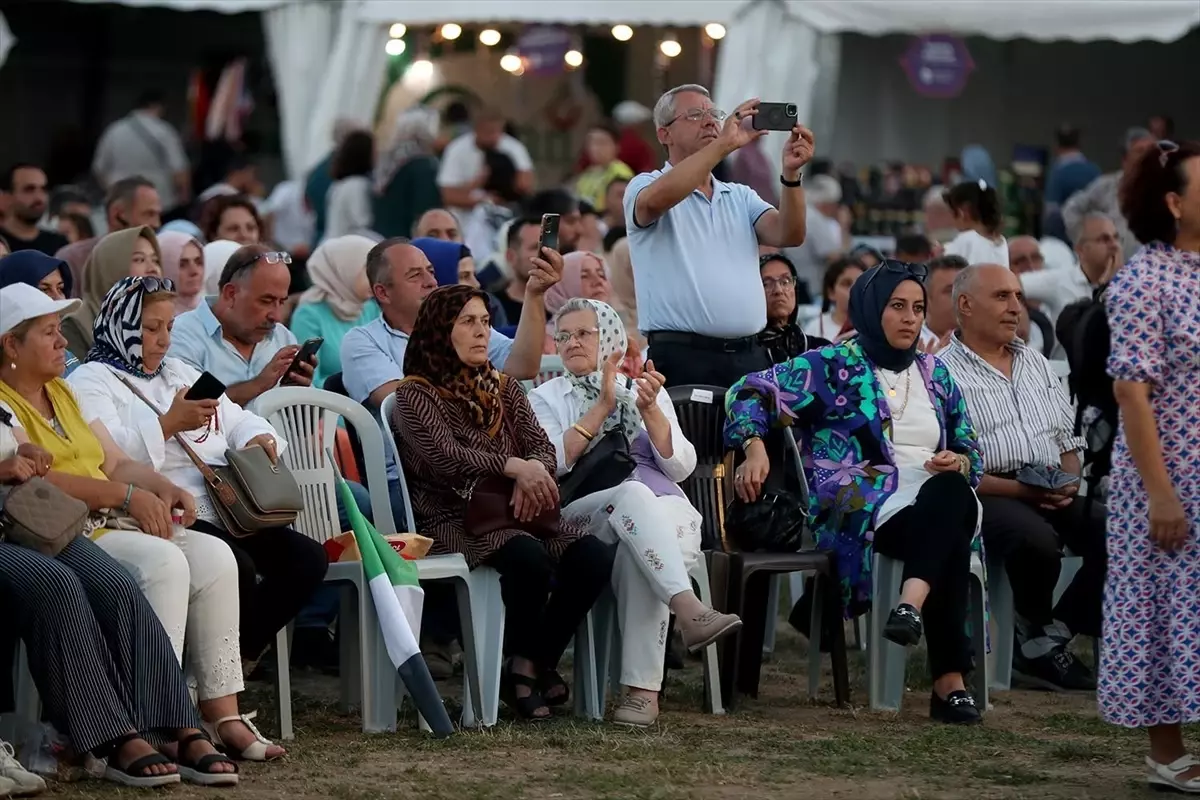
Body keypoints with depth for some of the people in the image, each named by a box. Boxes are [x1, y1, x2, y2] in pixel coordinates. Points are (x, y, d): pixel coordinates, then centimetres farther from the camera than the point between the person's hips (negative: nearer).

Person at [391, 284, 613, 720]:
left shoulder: (504, 389, 21)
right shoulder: (415, 395, 1)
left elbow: (542, 447, 9)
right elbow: (443, 455, -16)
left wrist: (533, 478, -16)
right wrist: (514, 466, -26)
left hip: (512, 514, 6)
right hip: (452, 519, -6)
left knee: (594, 555, -22)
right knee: (529, 557, -36)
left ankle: (541, 664, -9)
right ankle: (522, 664, -14)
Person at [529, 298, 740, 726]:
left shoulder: (643, 390, 24)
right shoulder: (546, 397, 20)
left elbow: (681, 467, 10)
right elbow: (553, 461, -1)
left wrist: (649, 411, -3)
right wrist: (603, 408, -4)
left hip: (664, 511, 1)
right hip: (584, 511, -1)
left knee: (636, 555, -35)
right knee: (633, 495, -36)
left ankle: (643, 688, -42)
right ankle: (688, 609, -55)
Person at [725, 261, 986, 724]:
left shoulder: (935, 375, 24)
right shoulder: (833, 366, 9)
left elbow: (970, 451, 26)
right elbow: (751, 392, 3)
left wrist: (959, 463, 0)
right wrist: (754, 447, -16)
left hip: (937, 498, 4)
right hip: (859, 505, -4)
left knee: (950, 493, -38)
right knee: (947, 537, -38)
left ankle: (912, 606, -56)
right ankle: (949, 682, -44)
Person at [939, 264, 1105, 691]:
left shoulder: (1036, 363, 24)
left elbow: (1067, 439, 24)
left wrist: (1069, 480, 1)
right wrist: (1018, 489, -18)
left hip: (1055, 493, 7)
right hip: (988, 494, -7)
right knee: (1037, 539, -37)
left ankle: (1056, 633, -9)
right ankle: (1035, 644, -11)